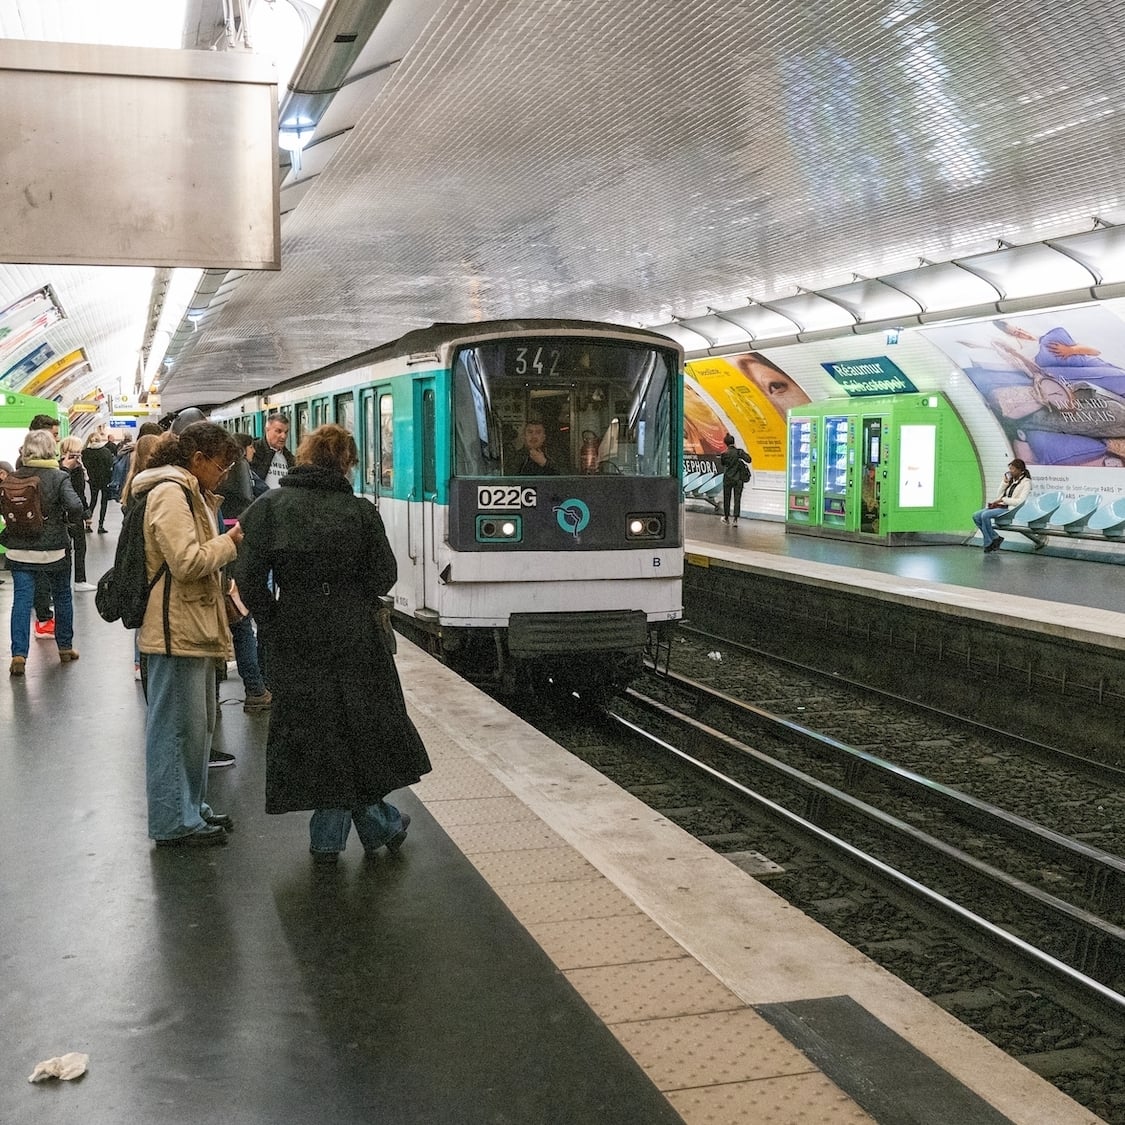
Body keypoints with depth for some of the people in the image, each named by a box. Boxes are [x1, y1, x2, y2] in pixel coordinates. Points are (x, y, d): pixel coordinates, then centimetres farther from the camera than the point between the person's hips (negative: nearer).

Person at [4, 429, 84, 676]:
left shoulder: (13, 478, -3)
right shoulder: (59, 477, -11)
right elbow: (75, 507, -21)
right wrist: (66, 517, -1)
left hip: (18, 550, 2)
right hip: (53, 550, -2)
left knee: (21, 600, 3)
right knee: (62, 596, 16)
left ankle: (18, 654, -6)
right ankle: (65, 647, 26)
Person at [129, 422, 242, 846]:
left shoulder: (190, 492, 17)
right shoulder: (171, 493, -16)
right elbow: (187, 561, -23)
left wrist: (225, 543, 12)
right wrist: (229, 542, -12)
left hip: (195, 627, 11)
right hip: (177, 630, -11)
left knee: (198, 725, 18)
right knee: (177, 727, -3)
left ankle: (191, 808, 30)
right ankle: (174, 823, 5)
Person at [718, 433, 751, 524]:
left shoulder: (724, 454, -9)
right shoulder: (739, 451, -9)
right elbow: (748, 460, -13)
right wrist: (744, 453, 3)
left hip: (728, 479, 0)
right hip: (738, 479, 0)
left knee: (727, 498, 13)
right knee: (737, 499, 4)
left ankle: (726, 518, 24)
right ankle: (736, 519, 0)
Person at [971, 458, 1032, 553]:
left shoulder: (1026, 482, -5)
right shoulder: (1011, 480, 17)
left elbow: (1020, 502, -16)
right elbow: (1000, 495, 18)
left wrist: (1003, 500, -16)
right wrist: (1005, 483, 4)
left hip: (1012, 510, -8)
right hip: (1002, 506, 8)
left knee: (985, 515, -29)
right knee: (976, 516, -11)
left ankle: (989, 543, -13)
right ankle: (994, 538, -7)